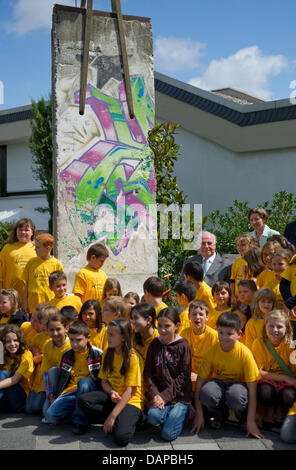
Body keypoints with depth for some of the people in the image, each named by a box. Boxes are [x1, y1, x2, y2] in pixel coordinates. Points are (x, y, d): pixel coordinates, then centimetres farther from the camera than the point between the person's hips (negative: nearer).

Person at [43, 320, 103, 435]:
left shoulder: (97, 354, -2)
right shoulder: (67, 355, 12)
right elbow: (61, 378, 20)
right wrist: (56, 396, 14)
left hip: (90, 390, -4)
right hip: (71, 391, 4)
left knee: (84, 381, -41)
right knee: (50, 416, -21)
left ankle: (81, 421, -23)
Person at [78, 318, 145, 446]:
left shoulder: (132, 357, -14)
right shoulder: (107, 353, 5)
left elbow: (129, 391, -17)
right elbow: (104, 381, 7)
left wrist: (112, 416, -21)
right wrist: (111, 392, -18)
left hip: (131, 400, -6)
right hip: (112, 397, 6)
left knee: (121, 437, -30)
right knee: (83, 400, -23)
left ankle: (130, 420, 3)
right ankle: (120, 419, -8)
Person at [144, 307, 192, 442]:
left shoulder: (183, 346, -4)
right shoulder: (154, 344, 6)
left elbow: (184, 376, -7)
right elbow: (148, 372, 3)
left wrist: (166, 396, -13)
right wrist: (155, 394, -12)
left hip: (179, 396, -2)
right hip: (159, 393, 2)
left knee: (168, 434, -15)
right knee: (153, 416, -29)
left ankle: (182, 414, 13)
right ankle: (170, 414, 3)